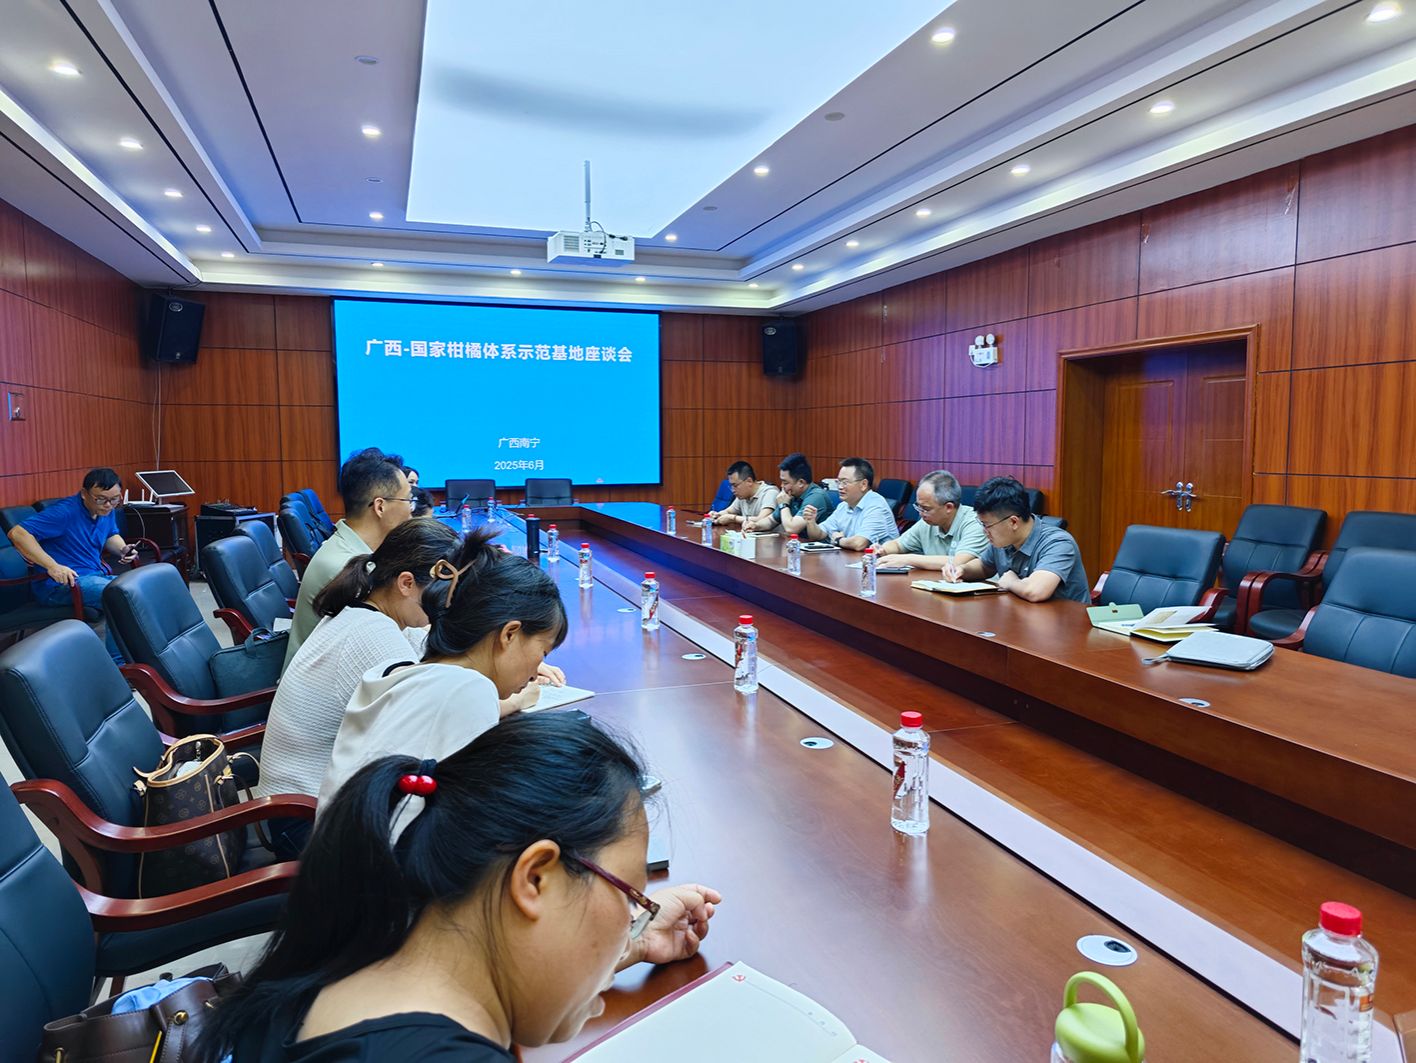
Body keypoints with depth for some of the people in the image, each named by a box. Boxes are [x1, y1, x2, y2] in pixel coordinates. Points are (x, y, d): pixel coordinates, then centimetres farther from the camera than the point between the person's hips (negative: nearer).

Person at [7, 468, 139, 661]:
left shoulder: (106, 510, 5)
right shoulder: (65, 511, -19)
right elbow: (18, 533, -26)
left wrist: (123, 549, 0)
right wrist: (52, 566, -34)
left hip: (96, 575, 9)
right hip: (62, 582, -9)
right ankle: (116, 664, -22)